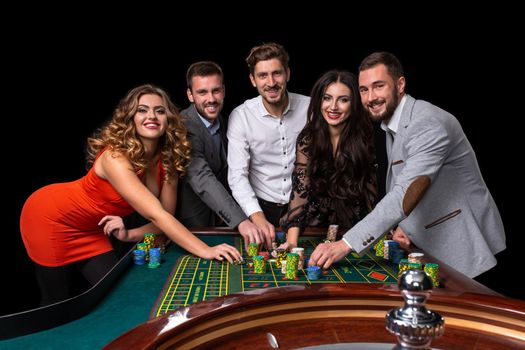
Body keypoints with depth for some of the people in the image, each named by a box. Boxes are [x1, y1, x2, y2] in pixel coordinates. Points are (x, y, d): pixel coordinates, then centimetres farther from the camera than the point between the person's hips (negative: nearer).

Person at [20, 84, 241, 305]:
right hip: (53, 216, -6)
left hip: (89, 227, 6)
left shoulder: (167, 160, -14)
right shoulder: (115, 156, -34)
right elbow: (156, 214, -42)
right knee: (58, 302, 6)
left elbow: (166, 216, -11)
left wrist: (129, 235, -27)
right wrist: (204, 250, -47)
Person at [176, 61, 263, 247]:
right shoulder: (184, 128, -24)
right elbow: (202, 179, -37)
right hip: (189, 224, -7)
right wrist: (241, 221, -47)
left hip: (218, 216, 7)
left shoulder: (219, 120, 2)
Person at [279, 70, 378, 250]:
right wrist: (292, 240, -23)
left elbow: (372, 187, -2)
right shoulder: (308, 139, -8)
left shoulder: (366, 137, -9)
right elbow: (300, 190, -12)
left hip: (358, 228, 0)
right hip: (318, 226, 1)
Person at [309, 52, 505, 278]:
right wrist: (400, 226, -7)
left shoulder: (429, 124, -24)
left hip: (464, 250, -8)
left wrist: (346, 244, -39)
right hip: (431, 247, 8)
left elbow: (406, 194, -35)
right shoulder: (391, 126, 7)